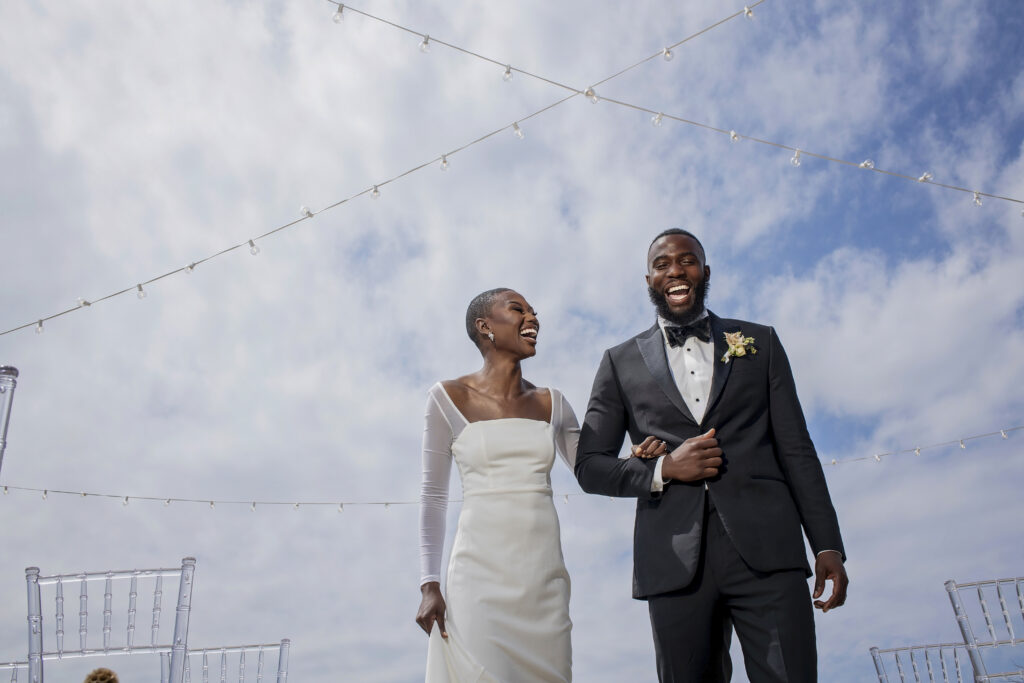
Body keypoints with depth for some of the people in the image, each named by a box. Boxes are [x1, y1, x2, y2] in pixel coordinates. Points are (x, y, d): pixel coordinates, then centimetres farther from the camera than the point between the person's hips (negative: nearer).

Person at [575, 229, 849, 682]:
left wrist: (828, 545, 3)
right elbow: (589, 466, 9)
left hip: (766, 550, 0)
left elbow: (796, 451, 12)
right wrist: (663, 469, -7)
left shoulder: (760, 342, 16)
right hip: (675, 561, 0)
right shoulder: (622, 363, 12)